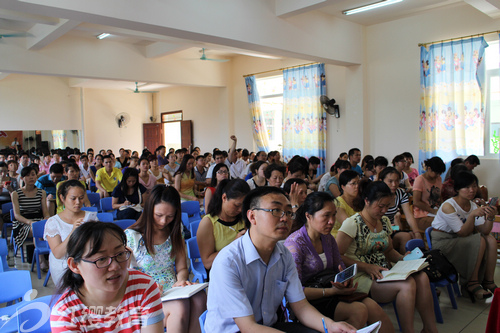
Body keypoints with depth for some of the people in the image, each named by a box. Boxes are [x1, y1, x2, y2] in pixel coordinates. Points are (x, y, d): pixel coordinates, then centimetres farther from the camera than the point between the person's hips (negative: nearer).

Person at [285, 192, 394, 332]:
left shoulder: (328, 239, 7)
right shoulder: (294, 243, -17)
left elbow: (339, 267, 16)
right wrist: (332, 291, -21)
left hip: (327, 294, 7)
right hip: (308, 302, -7)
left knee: (371, 305, -16)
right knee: (358, 310, -24)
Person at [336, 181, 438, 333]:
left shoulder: (384, 221, 13)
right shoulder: (352, 223, -11)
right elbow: (337, 256, -16)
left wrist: (404, 258, 5)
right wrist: (366, 267, -21)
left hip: (383, 273, 7)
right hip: (361, 277, -7)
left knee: (422, 277, -17)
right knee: (407, 285, -27)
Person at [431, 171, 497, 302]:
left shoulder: (473, 206, 3)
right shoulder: (448, 206, -20)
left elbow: (484, 231, -6)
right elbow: (462, 233, -22)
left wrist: (490, 217, -24)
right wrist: (472, 215, -34)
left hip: (459, 241, 8)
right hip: (442, 243, -8)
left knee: (491, 239, -12)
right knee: (480, 241, -23)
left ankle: (488, 281, -5)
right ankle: (472, 283, -13)